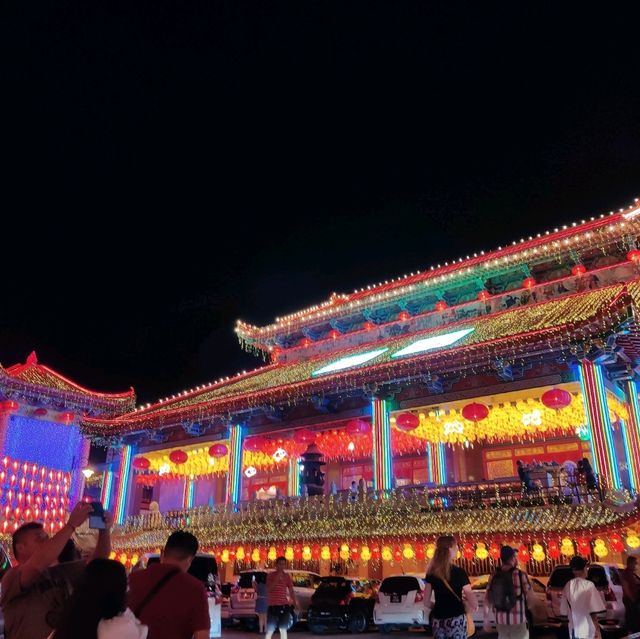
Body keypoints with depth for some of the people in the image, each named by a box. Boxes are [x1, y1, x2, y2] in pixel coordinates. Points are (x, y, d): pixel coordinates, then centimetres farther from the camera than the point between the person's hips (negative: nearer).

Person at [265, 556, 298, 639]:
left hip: (284, 606, 2)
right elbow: (268, 589, -12)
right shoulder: (270, 575, 0)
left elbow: (291, 591, 9)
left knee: (283, 630, 6)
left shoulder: (287, 576, 7)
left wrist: (295, 602, 0)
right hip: (272, 606, -2)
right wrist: (277, 578, -18)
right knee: (270, 631, -1)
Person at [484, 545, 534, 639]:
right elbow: (530, 599, -9)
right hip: (518, 620, -4)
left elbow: (487, 600, 2)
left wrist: (486, 620, 8)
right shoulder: (521, 575, -10)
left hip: (500, 620, 4)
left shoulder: (494, 576, 2)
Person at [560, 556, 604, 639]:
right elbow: (593, 610, -17)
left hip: (574, 630, 5)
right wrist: (597, 629, -13)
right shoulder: (588, 585, -12)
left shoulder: (568, 586, 3)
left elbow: (564, 611, 7)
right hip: (588, 631, -5)